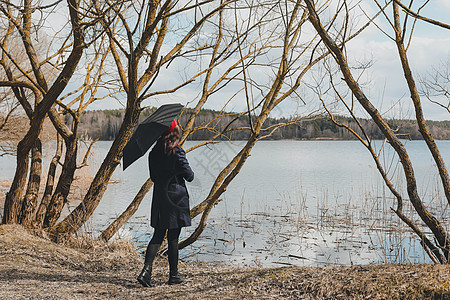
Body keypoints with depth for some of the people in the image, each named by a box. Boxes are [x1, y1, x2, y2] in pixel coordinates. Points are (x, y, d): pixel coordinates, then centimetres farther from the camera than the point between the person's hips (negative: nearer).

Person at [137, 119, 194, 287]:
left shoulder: (154, 153, 4)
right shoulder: (177, 152, -13)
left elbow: (153, 176, 11)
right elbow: (189, 175, -9)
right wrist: (190, 176, 12)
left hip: (159, 197, 5)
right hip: (176, 198, -5)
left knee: (158, 236, 10)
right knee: (173, 238, 3)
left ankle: (146, 270, -5)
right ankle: (174, 275, 14)